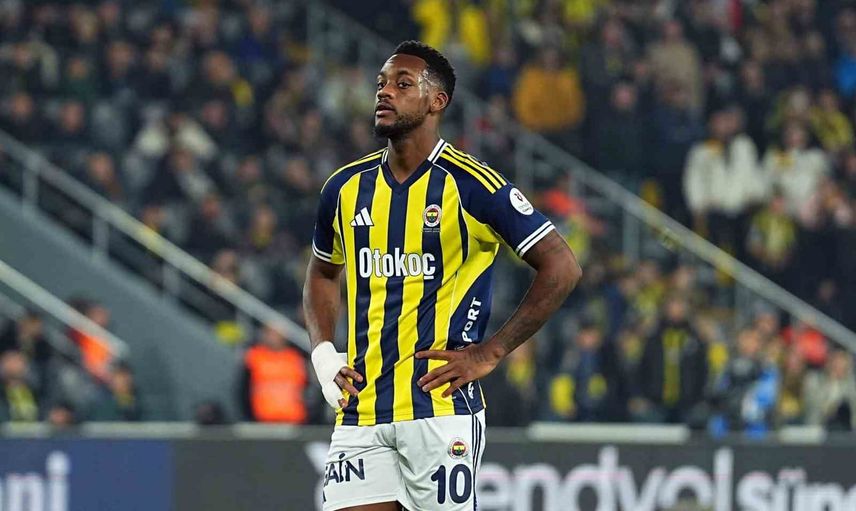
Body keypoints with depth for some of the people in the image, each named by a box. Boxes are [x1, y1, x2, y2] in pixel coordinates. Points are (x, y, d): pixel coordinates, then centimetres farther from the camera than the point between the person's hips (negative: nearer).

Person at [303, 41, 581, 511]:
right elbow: (322, 274, 29)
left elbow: (562, 268, -6)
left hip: (440, 407, -5)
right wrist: (322, 354, 11)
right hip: (360, 414, 5)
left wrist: (489, 353, -8)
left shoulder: (471, 186, -6)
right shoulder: (345, 188, 10)